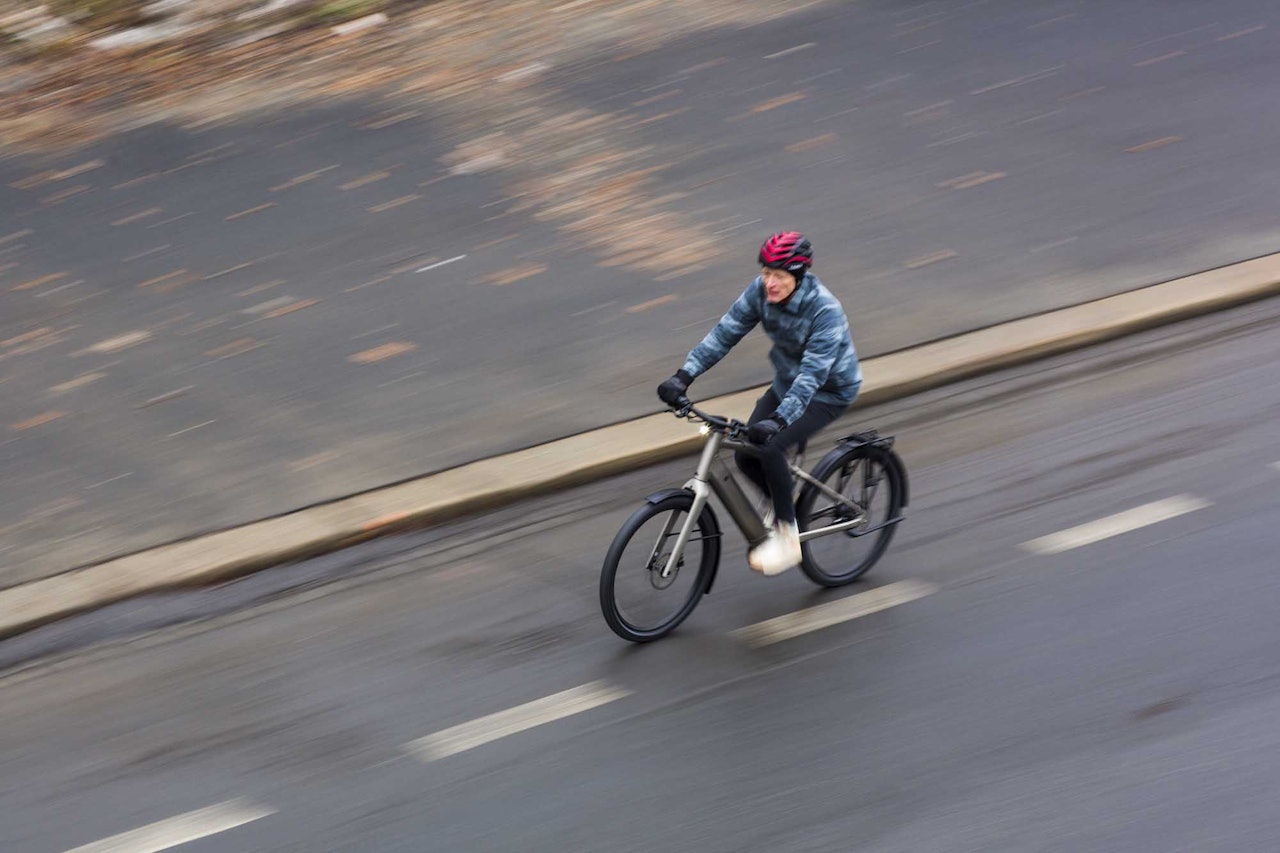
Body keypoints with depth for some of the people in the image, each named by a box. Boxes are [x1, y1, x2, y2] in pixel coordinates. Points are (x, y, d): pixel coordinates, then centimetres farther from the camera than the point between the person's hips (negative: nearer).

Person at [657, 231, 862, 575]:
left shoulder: (825, 310, -32)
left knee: (770, 447, -25)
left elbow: (812, 373, -38)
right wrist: (684, 376, -25)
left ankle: (787, 537, -10)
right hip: (787, 382, 6)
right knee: (746, 454, -7)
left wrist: (779, 420, -49)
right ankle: (783, 507, 22)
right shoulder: (760, 292, -15)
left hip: (829, 391, -6)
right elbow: (725, 333, -15)